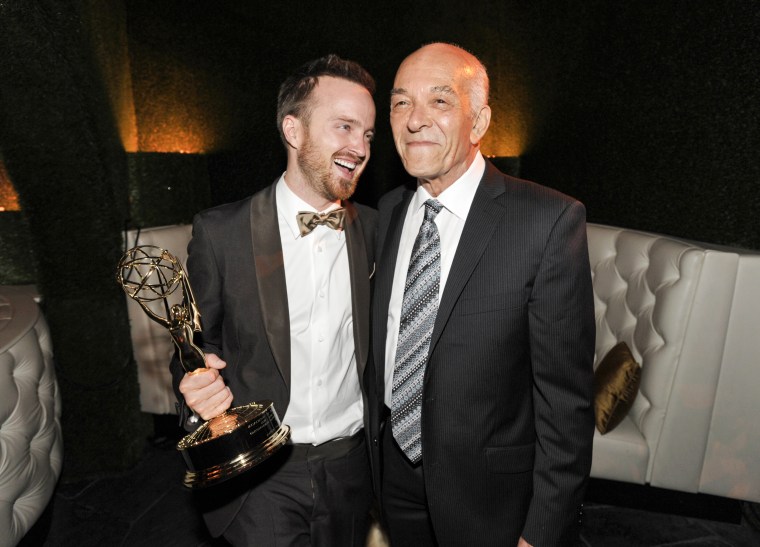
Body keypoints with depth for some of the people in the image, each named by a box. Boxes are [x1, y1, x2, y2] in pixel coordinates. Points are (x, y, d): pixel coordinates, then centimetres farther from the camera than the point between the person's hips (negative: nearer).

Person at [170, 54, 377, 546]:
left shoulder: (373, 228, -4)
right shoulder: (220, 231, -13)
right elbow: (197, 342, -1)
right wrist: (197, 385, -21)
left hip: (351, 466, 4)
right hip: (262, 475, -3)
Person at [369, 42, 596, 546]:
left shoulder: (550, 220, -19)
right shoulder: (386, 213, -2)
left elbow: (566, 400, -16)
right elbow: (381, 345, 5)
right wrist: (372, 459, 8)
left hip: (491, 498, -4)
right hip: (395, 480, 5)